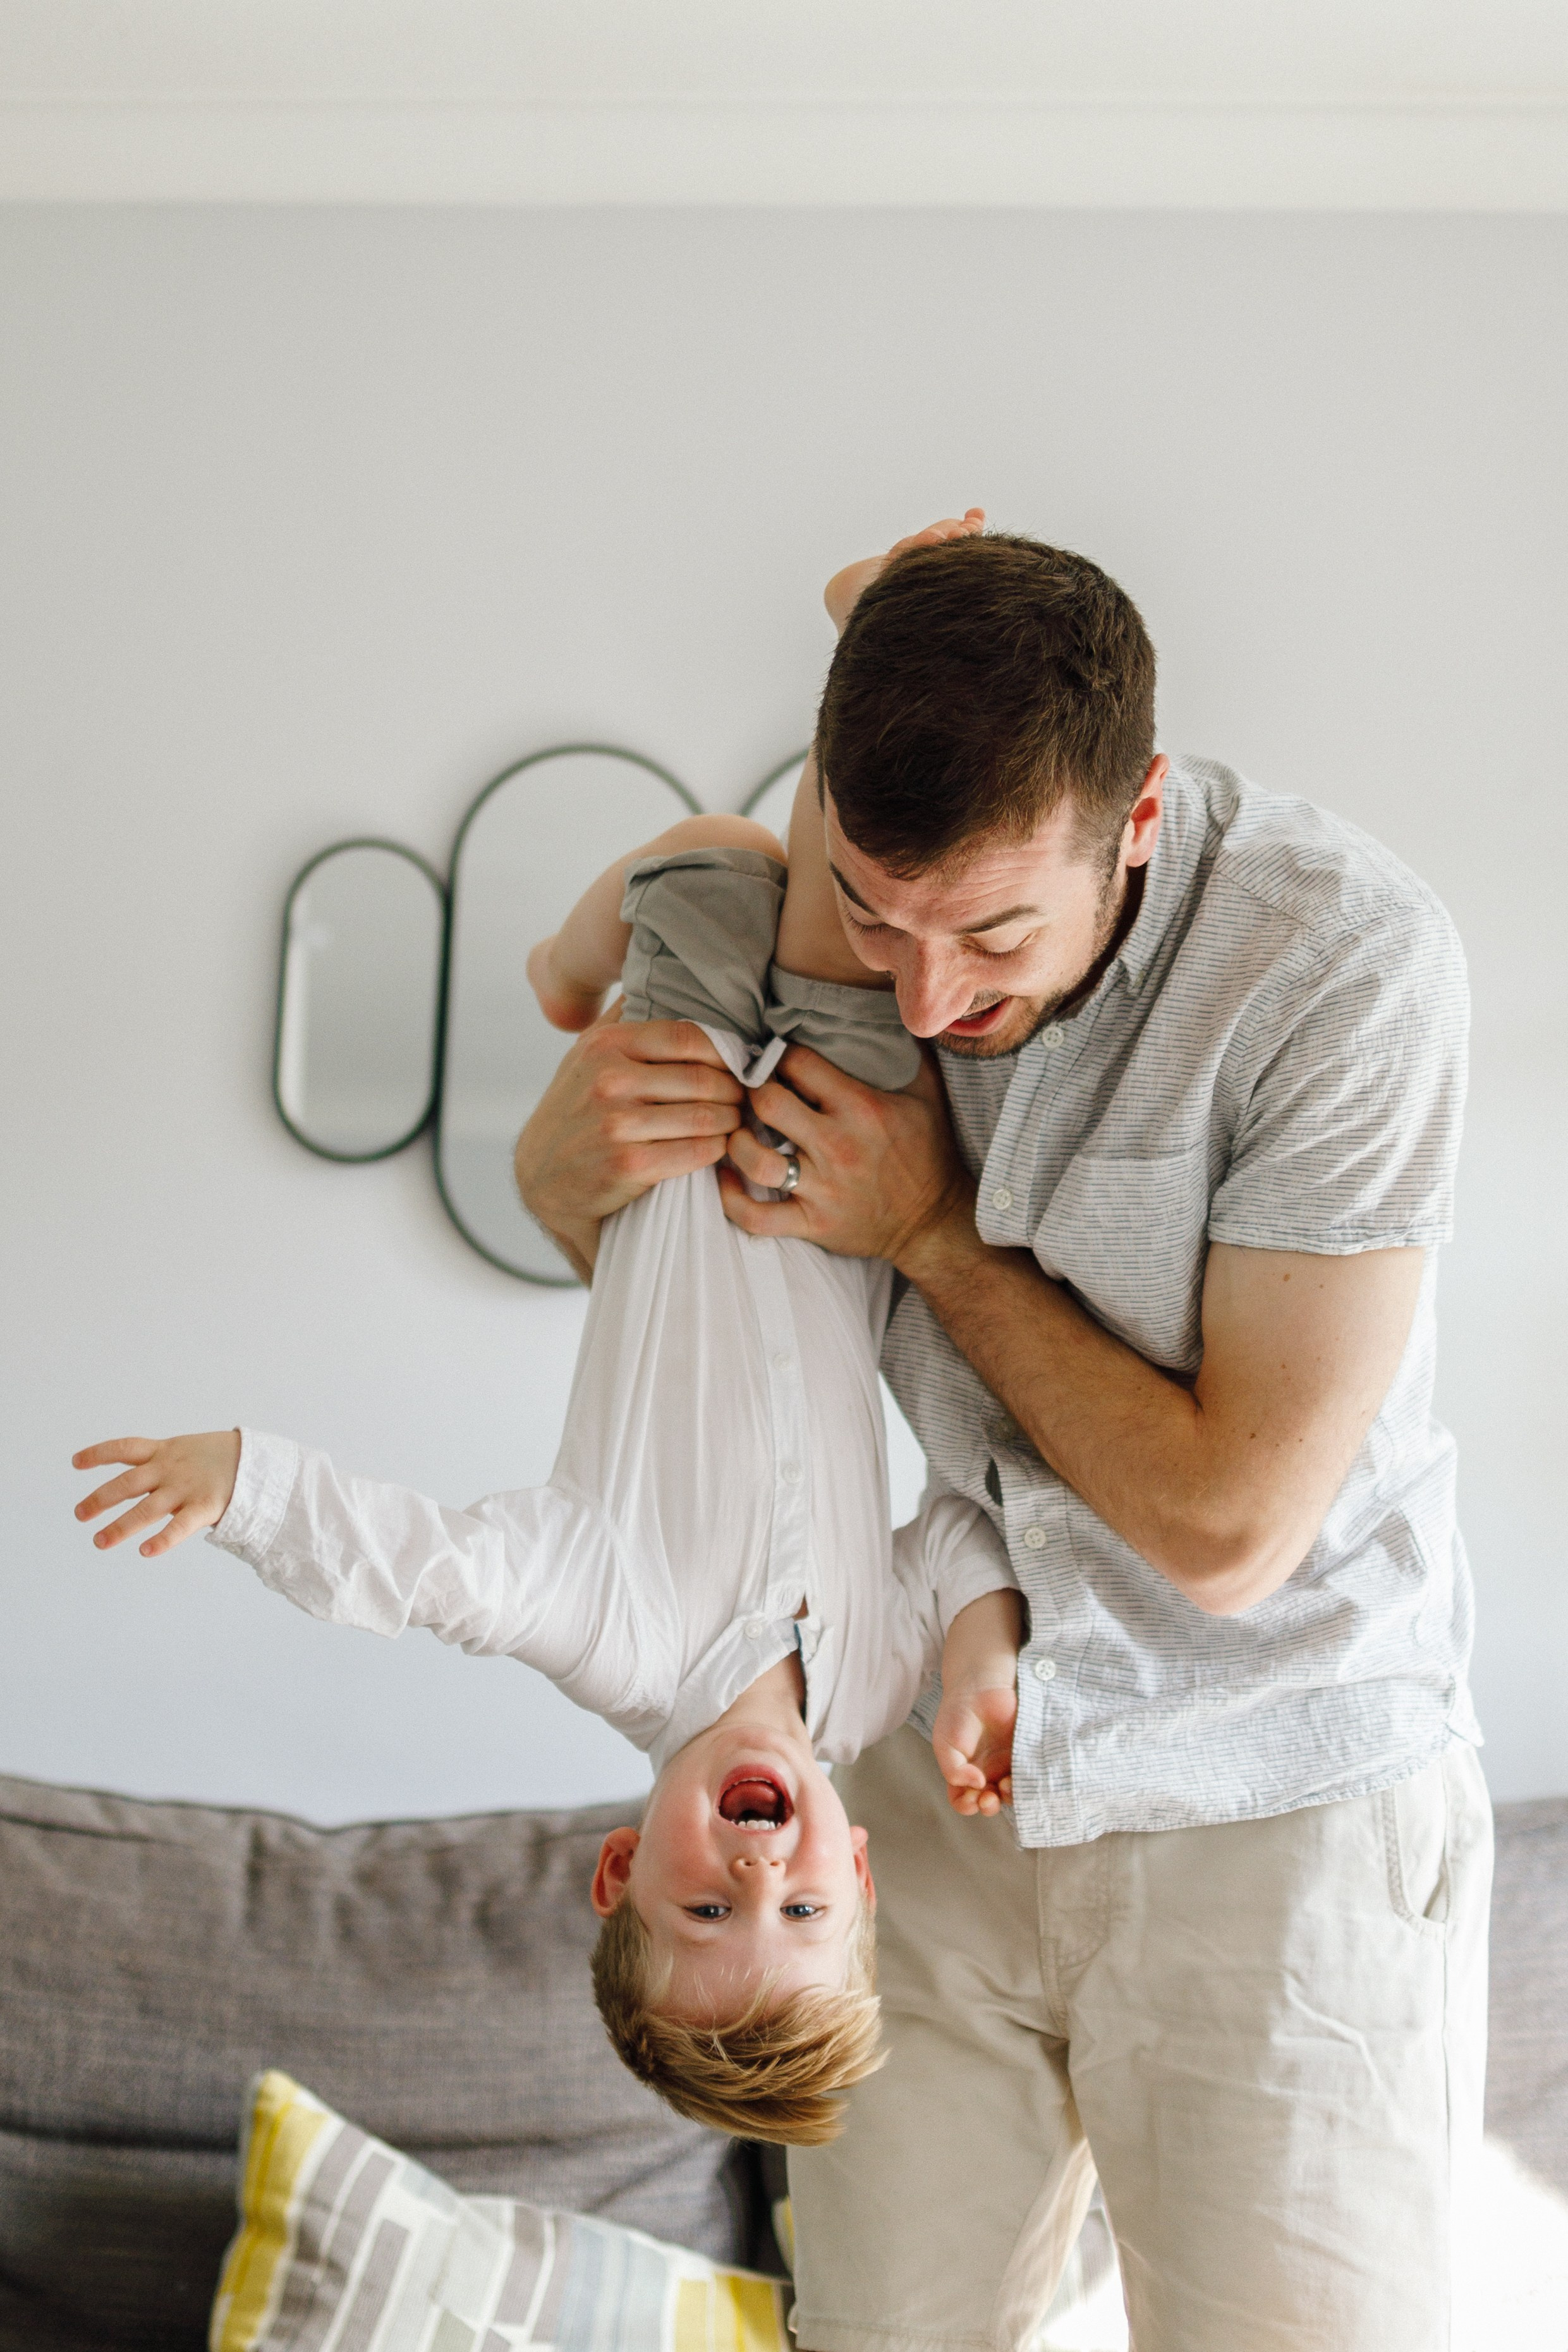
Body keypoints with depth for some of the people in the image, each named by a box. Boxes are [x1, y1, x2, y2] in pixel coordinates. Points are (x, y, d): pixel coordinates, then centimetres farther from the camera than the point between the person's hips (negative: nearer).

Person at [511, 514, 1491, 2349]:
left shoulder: (1342, 960, -24)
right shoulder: (840, 874, -7)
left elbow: (1227, 1528, -22)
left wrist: (930, 1232, -18)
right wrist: (570, 1153, -16)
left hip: (1274, 1804, -4)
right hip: (941, 1770, 5)